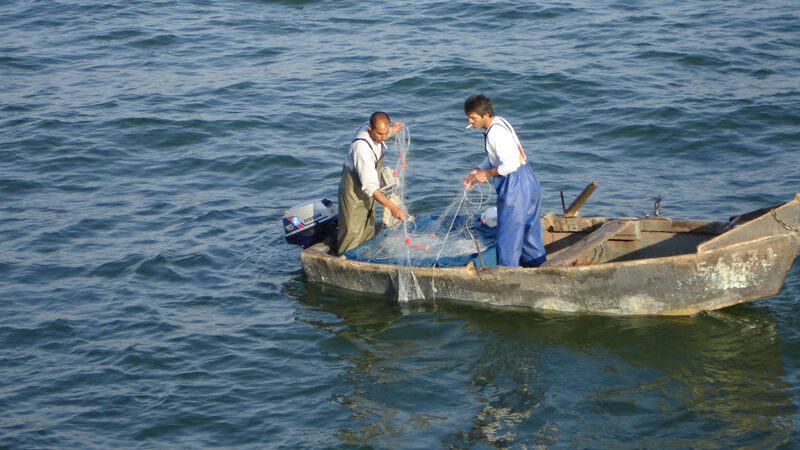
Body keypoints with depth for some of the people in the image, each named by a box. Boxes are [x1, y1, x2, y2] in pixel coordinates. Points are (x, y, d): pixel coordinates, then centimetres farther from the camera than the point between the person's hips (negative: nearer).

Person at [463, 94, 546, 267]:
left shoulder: (495, 133, -20)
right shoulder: (499, 123, 11)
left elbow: (510, 164, -27)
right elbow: (495, 158, 22)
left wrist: (487, 173, -14)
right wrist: (477, 171, 8)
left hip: (516, 187, -10)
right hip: (529, 182, 10)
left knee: (509, 235, -3)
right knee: (529, 232, 18)